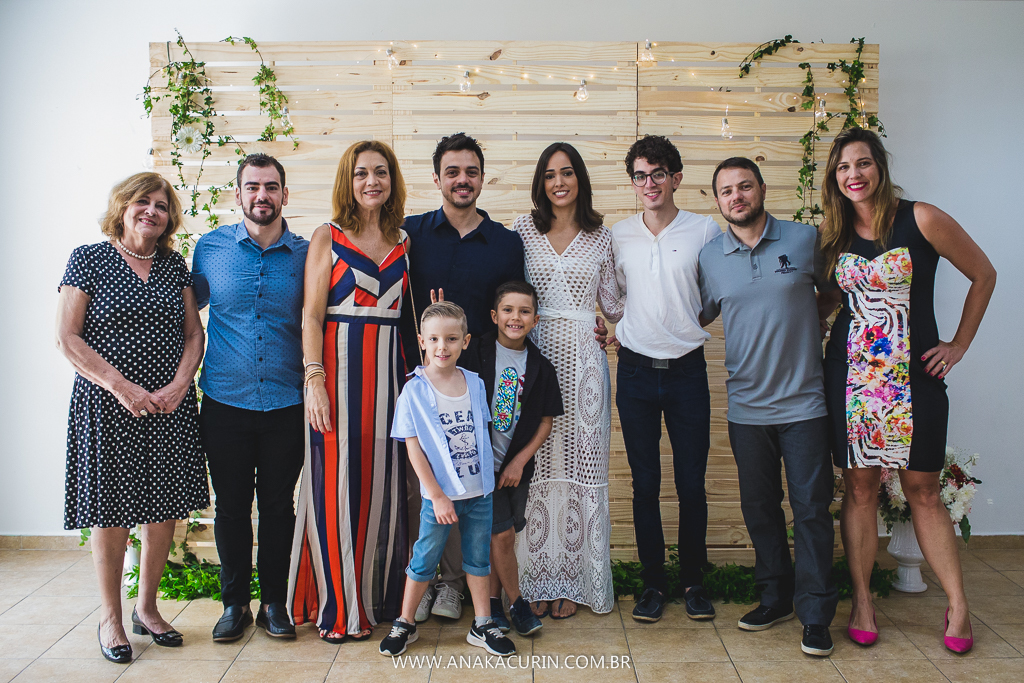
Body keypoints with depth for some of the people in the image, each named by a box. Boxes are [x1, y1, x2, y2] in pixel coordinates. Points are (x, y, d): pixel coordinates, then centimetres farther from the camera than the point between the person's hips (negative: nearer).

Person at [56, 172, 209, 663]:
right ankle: (110, 618, 20)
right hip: (107, 406, -4)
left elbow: (194, 335, 9)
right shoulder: (89, 259, -1)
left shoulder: (175, 266, 11)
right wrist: (123, 388, -14)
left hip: (170, 408, 4)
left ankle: (147, 608, 25)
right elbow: (67, 338, -7)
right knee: (111, 511, 3)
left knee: (164, 510, 7)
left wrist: (177, 387, -8)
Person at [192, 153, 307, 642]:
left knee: (279, 506, 8)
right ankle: (234, 601, 24)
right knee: (231, 506, 8)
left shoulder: (305, 254, 1)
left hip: (285, 404, 0)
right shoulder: (210, 247, 2)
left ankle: (274, 600, 24)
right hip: (224, 403, 0)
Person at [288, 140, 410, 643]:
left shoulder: (403, 242, 13)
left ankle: (379, 596, 21)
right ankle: (338, 607, 10)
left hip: (389, 370, 4)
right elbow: (311, 316, -4)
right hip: (339, 367, -4)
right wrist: (314, 380, -13)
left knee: (383, 483, 8)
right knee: (337, 484, -1)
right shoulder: (328, 237, 2)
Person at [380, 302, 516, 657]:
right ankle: (405, 623, 25)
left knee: (479, 558, 14)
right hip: (439, 496, -3)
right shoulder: (414, 391, -11)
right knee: (424, 561, 9)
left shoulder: (476, 383, 1)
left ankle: (482, 625, 26)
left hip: (480, 492, 4)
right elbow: (414, 448, -10)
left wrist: (489, 478, 10)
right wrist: (438, 497, -12)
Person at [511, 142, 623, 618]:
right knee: (535, 464, 1)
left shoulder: (600, 237, 9)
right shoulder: (521, 231, 6)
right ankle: (537, 580, 12)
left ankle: (572, 581, 14)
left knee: (579, 465, 2)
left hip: (582, 361, 1)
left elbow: (612, 304, 14)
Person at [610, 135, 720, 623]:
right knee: (645, 482, 5)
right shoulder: (618, 235, 5)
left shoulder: (705, 230, 0)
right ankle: (653, 582, 18)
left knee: (692, 482, 4)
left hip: (687, 368, -1)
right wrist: (621, 328, 5)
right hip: (635, 370, 1)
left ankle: (693, 579, 21)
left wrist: (684, 324, 2)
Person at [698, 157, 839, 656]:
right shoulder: (709, 257, 3)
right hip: (747, 406, 3)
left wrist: (826, 340, 3)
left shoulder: (805, 239, -2)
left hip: (804, 403, -2)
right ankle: (776, 598, 29)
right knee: (759, 508, 12)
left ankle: (815, 615, 12)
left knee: (811, 508, 1)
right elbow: (696, 317, 13)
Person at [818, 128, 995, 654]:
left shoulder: (920, 220, -7)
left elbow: (983, 275, 3)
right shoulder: (833, 236, 5)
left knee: (923, 491, 2)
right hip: (851, 372, 3)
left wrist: (959, 344, 2)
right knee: (859, 487, 6)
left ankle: (958, 606, 14)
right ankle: (861, 603, 16)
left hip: (915, 374, -3)